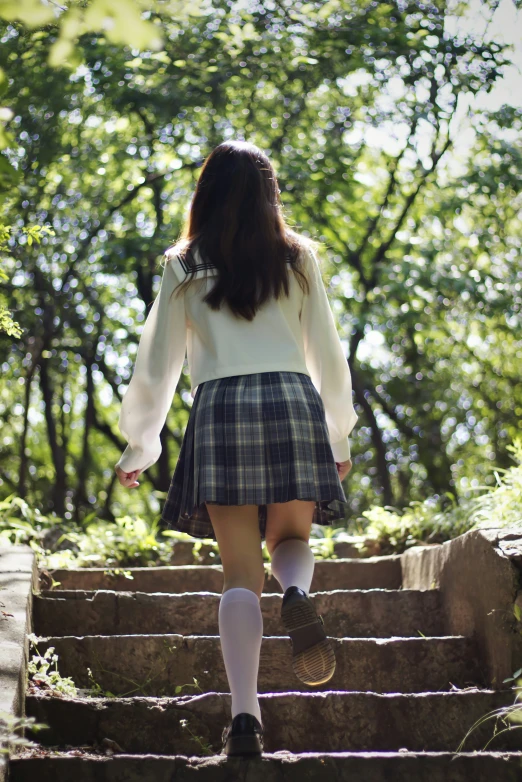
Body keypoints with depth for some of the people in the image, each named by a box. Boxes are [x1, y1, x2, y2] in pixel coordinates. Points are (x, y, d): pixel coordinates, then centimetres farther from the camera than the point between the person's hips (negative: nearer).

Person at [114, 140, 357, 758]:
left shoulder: (185, 267, 12)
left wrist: (139, 445, 23)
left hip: (220, 407, 0)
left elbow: (157, 364, 12)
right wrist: (339, 434, 27)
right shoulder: (298, 258, 14)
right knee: (291, 538, 17)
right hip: (294, 401, 1)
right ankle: (296, 594, -20)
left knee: (240, 571, 1)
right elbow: (328, 354, 16)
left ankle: (244, 714, -11)